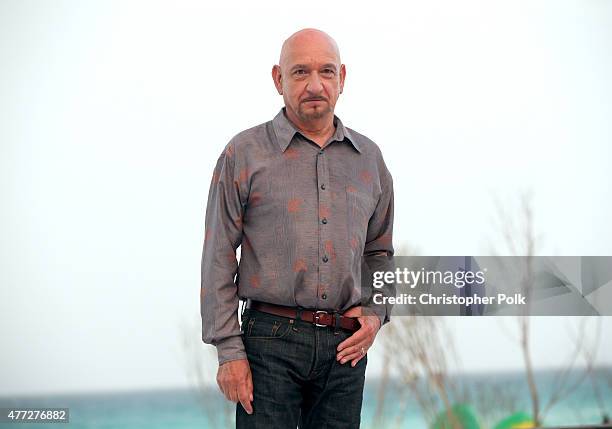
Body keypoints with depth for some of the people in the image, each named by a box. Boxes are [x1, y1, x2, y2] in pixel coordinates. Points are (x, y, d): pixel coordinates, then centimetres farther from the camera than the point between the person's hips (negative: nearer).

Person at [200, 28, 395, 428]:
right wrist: (229, 350, -7)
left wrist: (376, 312, 4)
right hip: (272, 339, -3)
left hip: (346, 346, 4)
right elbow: (219, 259, -1)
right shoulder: (244, 153, 0)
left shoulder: (369, 158, 12)